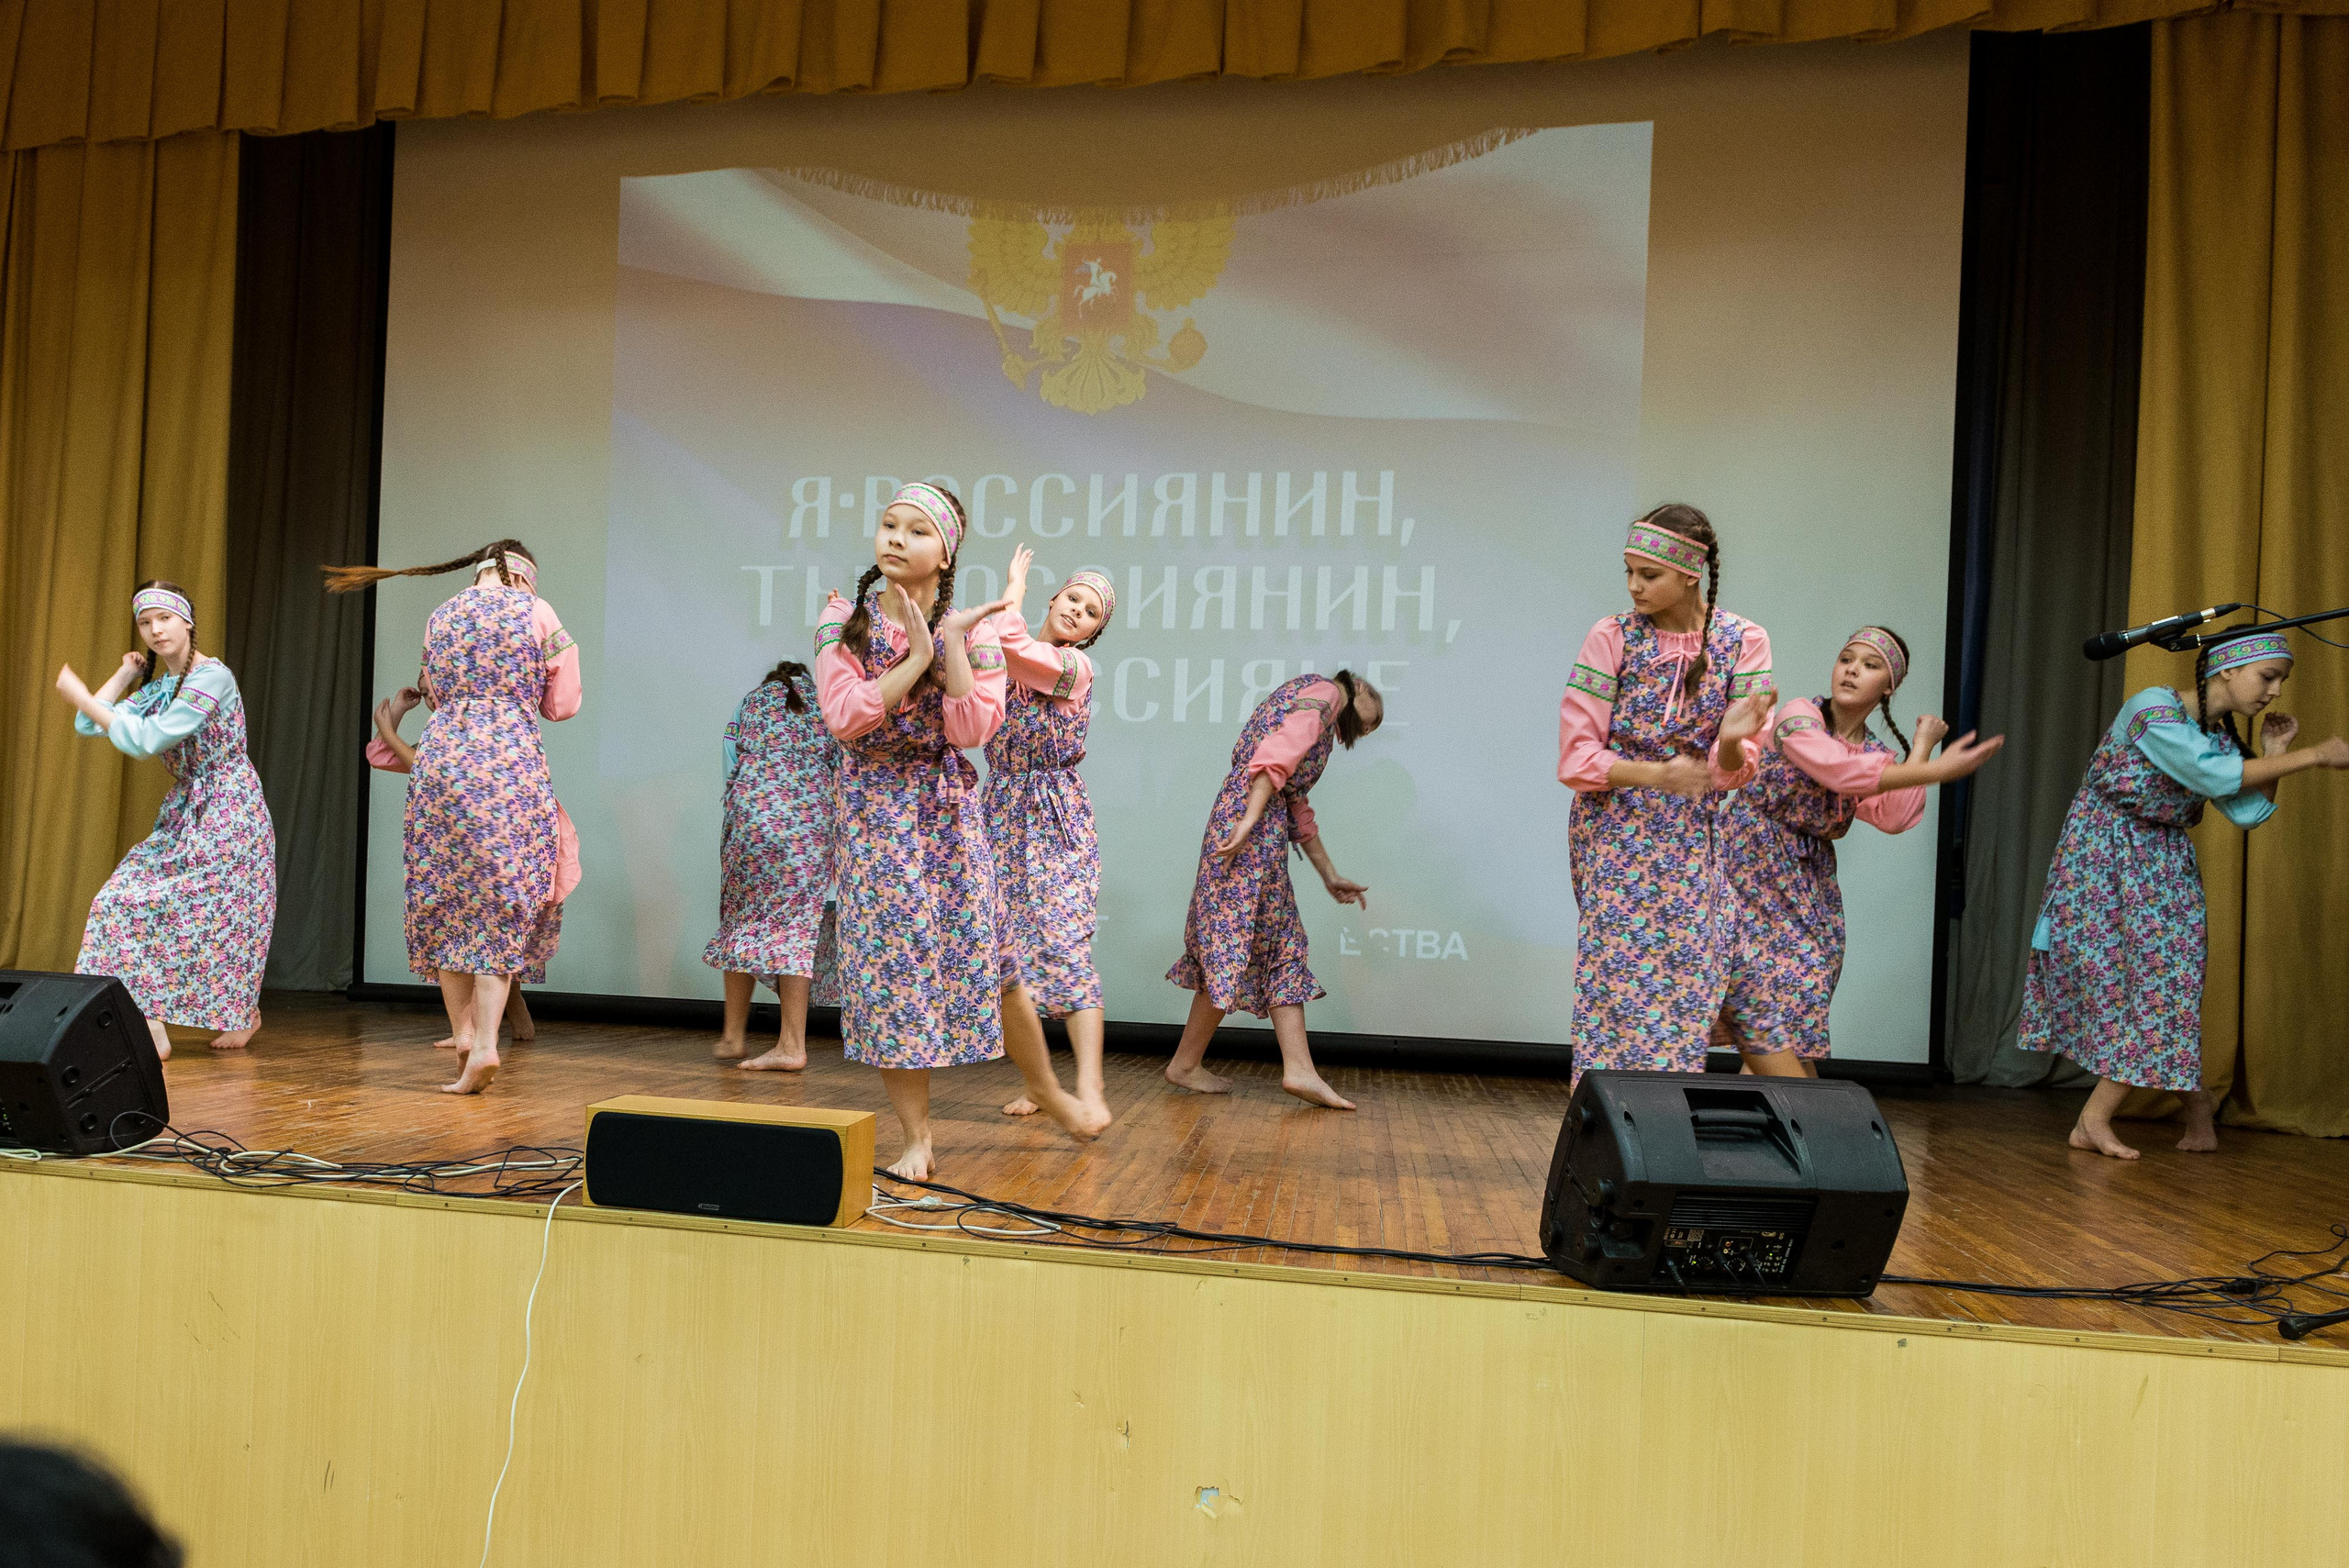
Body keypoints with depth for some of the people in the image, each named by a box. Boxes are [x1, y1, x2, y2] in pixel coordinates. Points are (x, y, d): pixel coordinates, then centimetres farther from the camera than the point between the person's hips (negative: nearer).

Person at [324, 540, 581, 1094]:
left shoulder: (440, 617, 17)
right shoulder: (536, 611, 6)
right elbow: (561, 703, 6)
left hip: (441, 758, 3)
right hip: (511, 762, -3)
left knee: (445, 902, 11)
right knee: (500, 904, -1)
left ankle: (464, 1035, 9)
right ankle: (484, 1044, -9)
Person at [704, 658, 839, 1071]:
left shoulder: (750, 701, 22)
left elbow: (733, 768, 17)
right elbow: (843, 770, 14)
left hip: (752, 808, 0)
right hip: (814, 815, 0)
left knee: (744, 916, 11)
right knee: (796, 921, 0)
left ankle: (734, 1036, 15)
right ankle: (792, 1045, -4)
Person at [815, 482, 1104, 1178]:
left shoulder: (969, 629, -1)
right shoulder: (844, 622, -1)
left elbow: (973, 729, -13)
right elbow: (844, 717, -15)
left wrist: (952, 643, -17)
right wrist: (917, 657, -17)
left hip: (948, 804, 0)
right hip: (874, 805, 0)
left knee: (982, 953, 1)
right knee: (888, 960, -2)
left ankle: (1048, 1089, 25)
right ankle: (917, 1136, 9)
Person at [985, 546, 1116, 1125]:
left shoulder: (1073, 665, -7)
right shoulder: (1010, 665, 13)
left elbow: (1006, 639, -21)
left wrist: (1015, 584, -3)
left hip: (1054, 822, -6)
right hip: (1003, 817, 6)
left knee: (1064, 946, -13)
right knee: (1011, 952, 5)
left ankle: (1090, 1087, -11)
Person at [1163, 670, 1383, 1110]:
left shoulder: (1326, 724, 29)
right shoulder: (1324, 691, 2)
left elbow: (1298, 808, 29)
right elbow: (1276, 756, -16)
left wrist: (1330, 876, 29)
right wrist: (1249, 822, -25)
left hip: (1264, 825, 10)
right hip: (1250, 816, -10)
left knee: (1284, 947, 6)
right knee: (1236, 945, -5)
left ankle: (1299, 1069, 3)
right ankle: (1185, 1064, 3)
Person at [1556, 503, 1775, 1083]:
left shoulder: (1743, 641, -3)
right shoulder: (1613, 637, -7)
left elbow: (1731, 774, -5)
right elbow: (1576, 759, -9)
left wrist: (1732, 742, -28)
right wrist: (1657, 774, -23)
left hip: (1692, 841, 2)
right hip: (1614, 833, -2)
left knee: (1686, 989, 3)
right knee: (1616, 982, -5)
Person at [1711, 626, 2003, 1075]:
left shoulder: (1878, 756, 8)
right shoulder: (1797, 716, -10)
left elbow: (1892, 818, -13)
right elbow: (1838, 770, -30)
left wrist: (1922, 747, -8)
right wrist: (1937, 770, -29)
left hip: (1807, 883, 6)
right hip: (1750, 867, -6)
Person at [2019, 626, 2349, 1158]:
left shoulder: (2222, 736, 7)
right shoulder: (2154, 707, -16)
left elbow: (2250, 813, 3)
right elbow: (2213, 776, -24)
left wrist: (2273, 754, -5)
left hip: (2164, 868, 7)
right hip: (2104, 859, -7)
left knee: (2165, 976, 0)